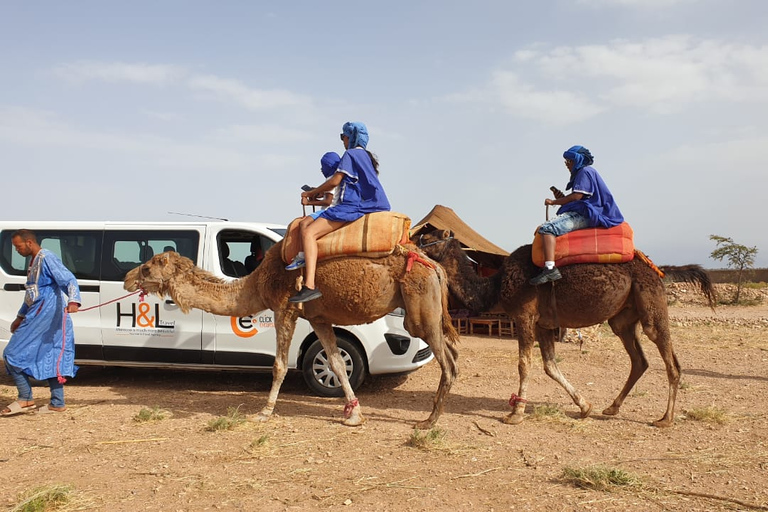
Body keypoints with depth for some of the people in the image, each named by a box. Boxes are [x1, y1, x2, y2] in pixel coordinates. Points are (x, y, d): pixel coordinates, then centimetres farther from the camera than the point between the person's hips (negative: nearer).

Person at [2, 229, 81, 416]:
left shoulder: (46, 258, -11)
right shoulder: (34, 262, 19)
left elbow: (69, 280, -23)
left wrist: (73, 301, -41)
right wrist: (20, 317, 36)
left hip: (46, 316, -10)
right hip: (38, 316, 10)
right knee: (50, 359, 9)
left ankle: (25, 399, 2)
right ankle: (57, 404, 13)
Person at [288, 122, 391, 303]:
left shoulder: (351, 154, -4)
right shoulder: (366, 156, 23)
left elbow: (335, 180, -10)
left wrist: (312, 192, 5)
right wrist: (321, 191, 28)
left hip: (353, 206, -10)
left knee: (308, 233, -20)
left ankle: (310, 286, -33)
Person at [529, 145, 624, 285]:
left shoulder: (585, 171, -5)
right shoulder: (582, 173, 27)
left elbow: (577, 196, -15)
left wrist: (554, 202, -6)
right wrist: (561, 198, 11)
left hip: (584, 214, -11)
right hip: (583, 214, 11)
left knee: (547, 228, -29)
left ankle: (550, 269, -42)